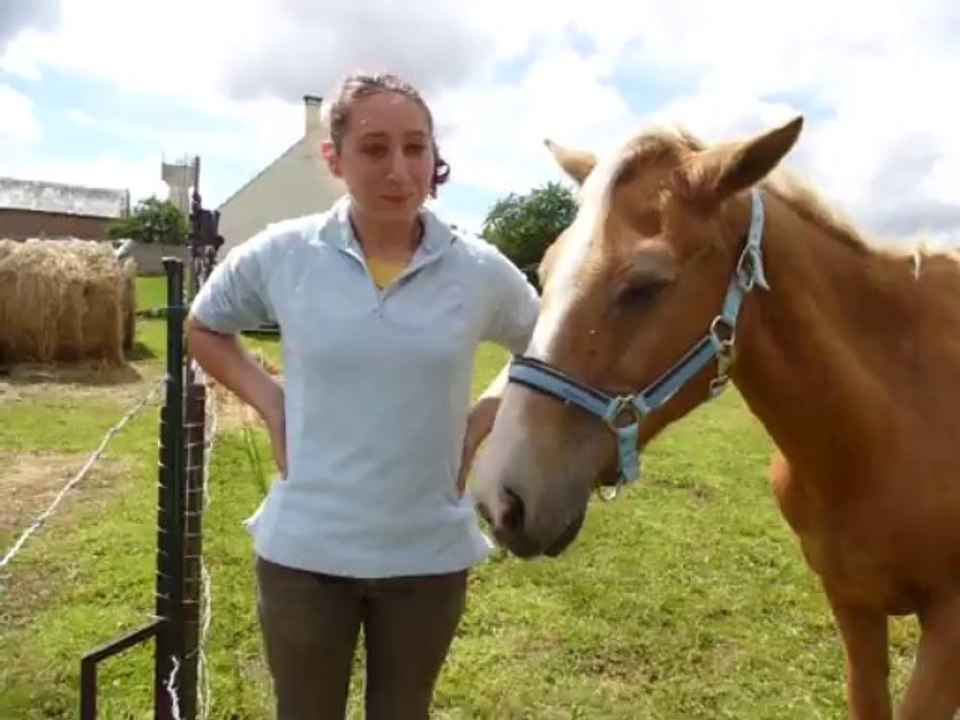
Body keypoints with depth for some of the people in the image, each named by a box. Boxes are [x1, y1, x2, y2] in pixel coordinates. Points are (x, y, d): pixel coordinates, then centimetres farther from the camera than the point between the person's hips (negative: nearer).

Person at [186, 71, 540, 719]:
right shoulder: (280, 254, -8)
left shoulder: (481, 269, -8)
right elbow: (204, 328, 10)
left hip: (429, 551, 1)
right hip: (306, 548, 0)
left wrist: (483, 418, -3)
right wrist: (269, 402, -4)